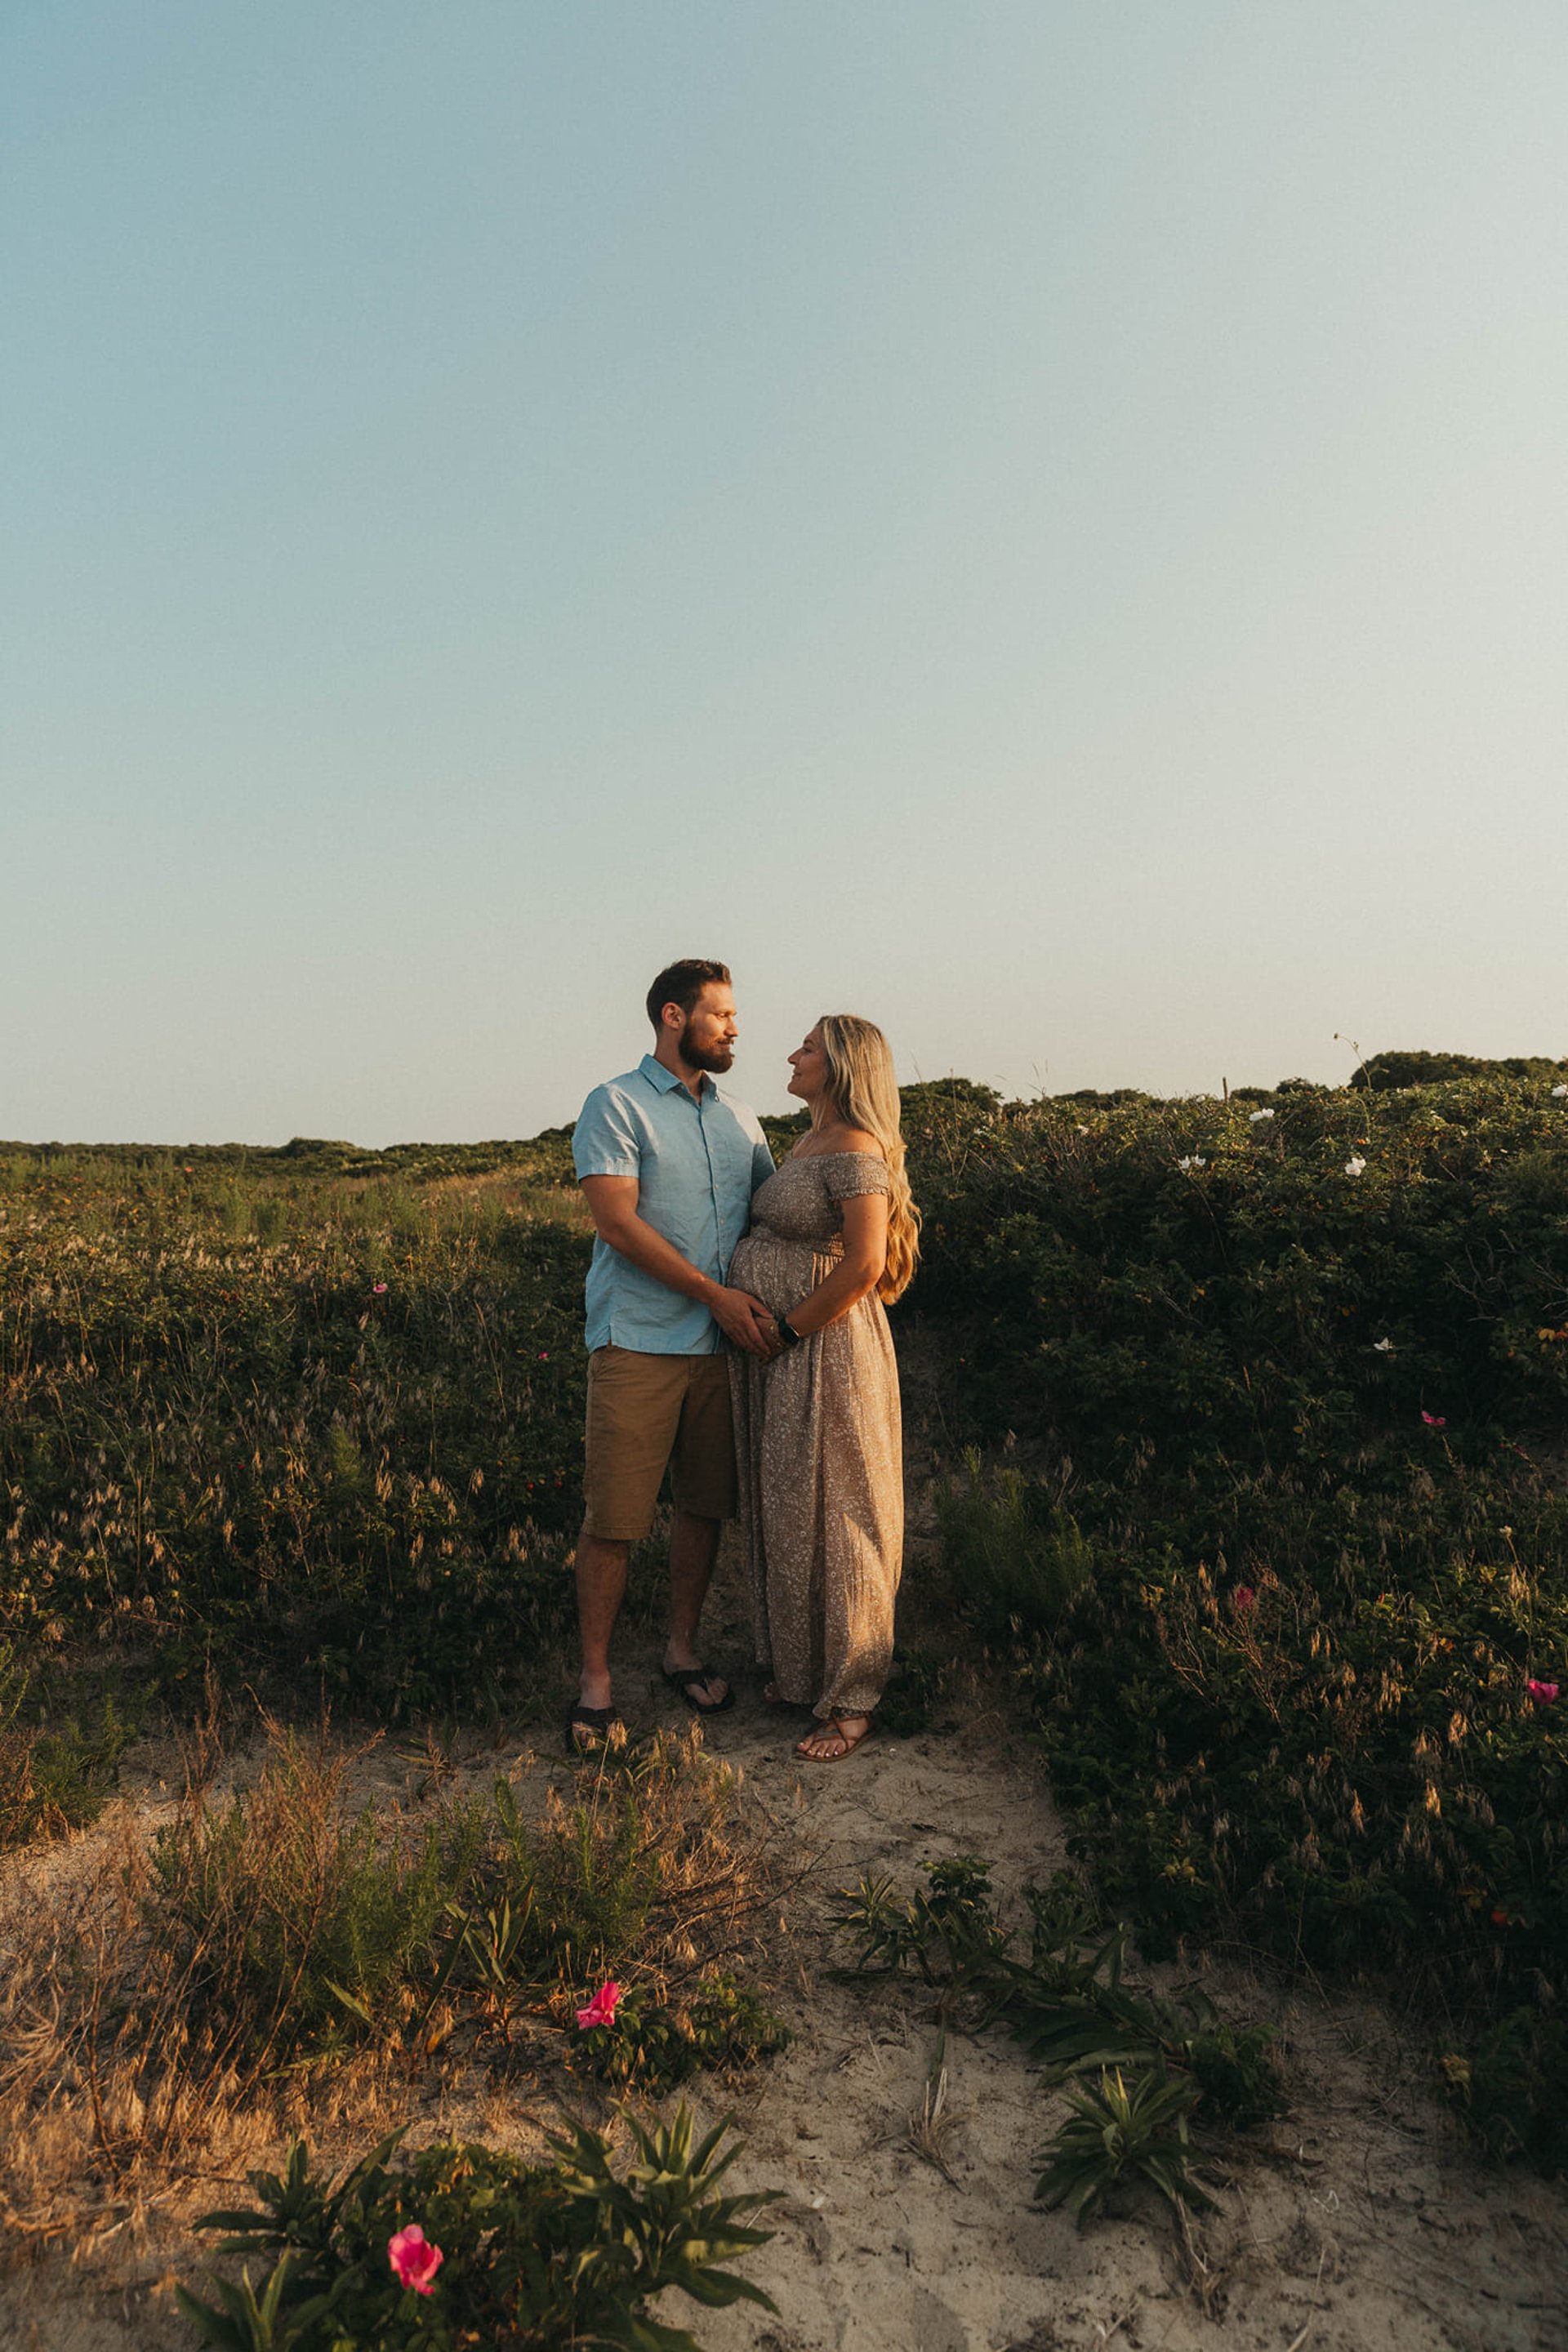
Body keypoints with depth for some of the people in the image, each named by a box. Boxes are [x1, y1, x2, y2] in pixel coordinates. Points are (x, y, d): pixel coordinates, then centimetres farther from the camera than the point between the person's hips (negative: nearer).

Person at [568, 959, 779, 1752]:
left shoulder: (737, 1116, 15)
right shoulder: (615, 1106, -4)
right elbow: (617, 1223, -12)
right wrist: (716, 1294, -14)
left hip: (723, 1342, 6)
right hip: (638, 1342, -6)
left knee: (704, 1505, 12)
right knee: (613, 1516, -3)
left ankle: (681, 1647, 28)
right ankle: (594, 1677, 11)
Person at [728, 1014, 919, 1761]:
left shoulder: (854, 1148, -16)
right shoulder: (809, 1143, 14)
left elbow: (864, 1264, -25)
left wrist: (790, 1330, -18)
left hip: (821, 1354, -10)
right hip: (775, 1356, 10)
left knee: (828, 1519, 0)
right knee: (785, 1514, 17)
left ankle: (850, 1702, 14)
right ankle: (802, 1671, 32)